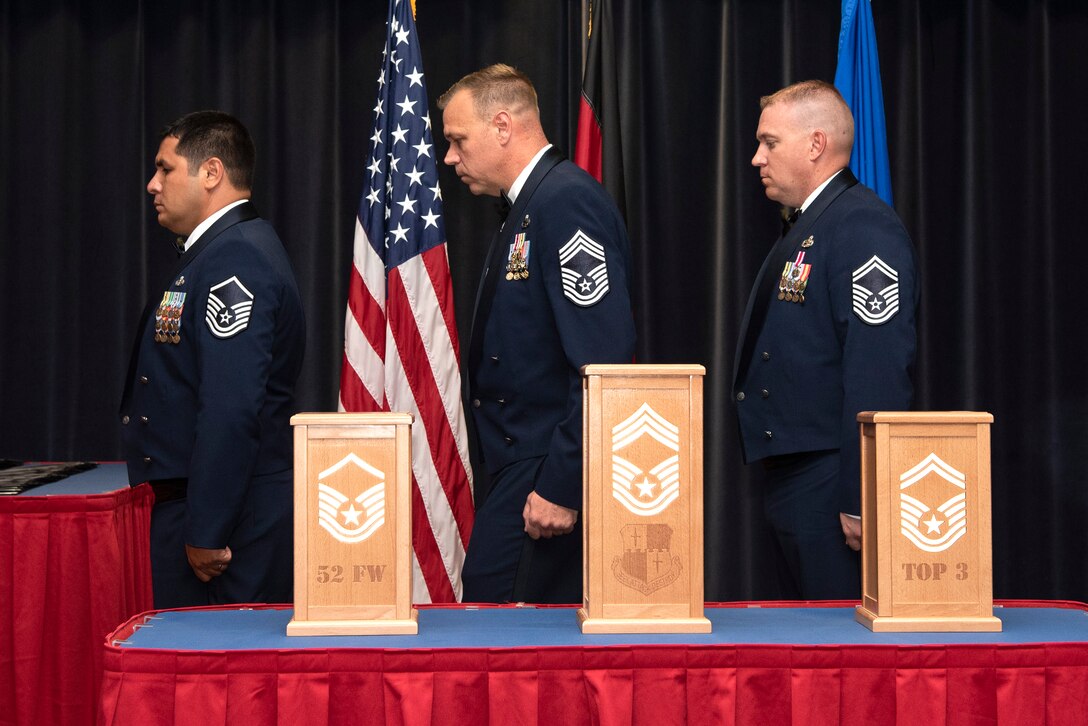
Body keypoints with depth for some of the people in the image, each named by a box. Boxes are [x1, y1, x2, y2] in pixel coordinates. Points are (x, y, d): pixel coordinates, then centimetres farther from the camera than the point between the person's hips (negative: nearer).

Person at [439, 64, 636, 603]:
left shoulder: (568, 201, -14)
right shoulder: (527, 207, 18)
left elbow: (603, 365, -23)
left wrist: (561, 487, -23)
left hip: (554, 476, -10)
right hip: (520, 467, 10)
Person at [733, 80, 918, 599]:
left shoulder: (863, 226, -15)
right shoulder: (804, 229, 18)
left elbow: (879, 372, -23)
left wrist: (861, 500, -25)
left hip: (830, 487, -10)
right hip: (790, 482, 10)